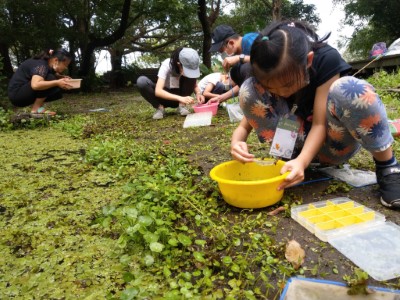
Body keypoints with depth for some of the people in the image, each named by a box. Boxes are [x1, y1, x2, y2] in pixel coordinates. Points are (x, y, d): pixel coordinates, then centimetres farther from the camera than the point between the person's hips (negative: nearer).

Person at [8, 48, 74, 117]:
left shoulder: (49, 65, 4)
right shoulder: (41, 65, -23)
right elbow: (35, 85, -39)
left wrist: (62, 77, -5)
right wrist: (57, 82, -34)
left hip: (25, 95, 9)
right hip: (16, 94, -9)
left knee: (58, 89, -1)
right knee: (50, 79, -24)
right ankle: (36, 109, -19)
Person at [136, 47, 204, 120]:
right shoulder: (167, 65, -28)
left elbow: (195, 86, -6)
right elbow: (158, 91, -37)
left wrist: (198, 93, -31)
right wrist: (180, 98, -50)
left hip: (180, 94, 2)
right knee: (142, 81, -30)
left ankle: (181, 105, -15)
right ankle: (160, 107, -14)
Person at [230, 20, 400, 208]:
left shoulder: (327, 60, -22)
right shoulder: (267, 78, -15)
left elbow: (319, 124, -26)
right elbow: (244, 125, -12)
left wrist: (302, 161, -42)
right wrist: (236, 143, -35)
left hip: (332, 144, -2)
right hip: (297, 142, 2)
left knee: (349, 89, -36)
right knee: (249, 89, -21)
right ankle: (289, 156, -8)